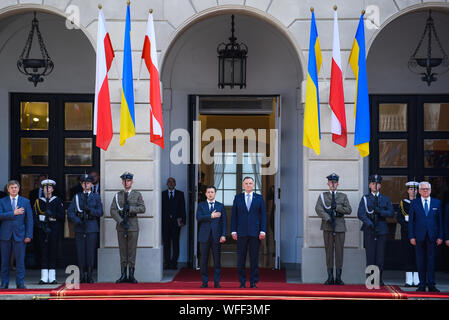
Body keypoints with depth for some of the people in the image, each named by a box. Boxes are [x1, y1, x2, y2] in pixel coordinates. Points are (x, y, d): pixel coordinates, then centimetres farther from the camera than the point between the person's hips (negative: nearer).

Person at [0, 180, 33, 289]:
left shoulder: (25, 202, 8)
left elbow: (29, 219, 5)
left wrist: (29, 235, -3)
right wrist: (13, 213, -15)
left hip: (19, 235, 0)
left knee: (20, 260, -2)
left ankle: (20, 283, 4)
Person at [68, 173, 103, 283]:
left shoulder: (96, 197, 10)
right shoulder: (77, 197, 12)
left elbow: (100, 212, 2)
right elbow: (70, 212, 5)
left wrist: (90, 210, -16)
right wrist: (77, 220, -12)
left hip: (92, 228, -1)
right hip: (80, 228, 1)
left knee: (91, 252, -4)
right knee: (80, 252, -1)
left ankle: (90, 276, 3)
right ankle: (82, 276, 4)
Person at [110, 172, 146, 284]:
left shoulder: (137, 195, 7)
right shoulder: (117, 195, 8)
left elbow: (142, 209, -4)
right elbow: (113, 211, -1)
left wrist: (130, 208, -17)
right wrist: (121, 221, -14)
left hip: (133, 226, -1)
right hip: (121, 227, 1)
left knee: (132, 251, -1)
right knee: (123, 251, 2)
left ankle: (131, 275, 4)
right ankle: (123, 275, 6)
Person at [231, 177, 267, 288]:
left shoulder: (259, 198, 8)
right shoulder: (238, 198, 9)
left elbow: (263, 215, 5)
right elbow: (234, 215, 6)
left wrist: (263, 231, -5)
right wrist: (233, 231, -2)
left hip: (255, 233, 0)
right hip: (241, 233, 0)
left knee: (254, 259, 1)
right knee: (241, 259, 1)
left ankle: (253, 282, 7)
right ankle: (242, 282, 8)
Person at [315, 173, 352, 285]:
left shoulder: (343, 196, 14)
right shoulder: (322, 196, 10)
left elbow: (349, 210, 3)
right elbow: (318, 209, -6)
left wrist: (336, 207, -11)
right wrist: (328, 219, -18)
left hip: (340, 226, 1)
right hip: (327, 227, -1)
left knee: (339, 251, -1)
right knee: (329, 251, -1)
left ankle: (338, 278, 3)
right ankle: (330, 278, 2)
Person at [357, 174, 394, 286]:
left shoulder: (385, 199, 13)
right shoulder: (365, 198, 7)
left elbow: (391, 213, 3)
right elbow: (360, 213, -6)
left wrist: (380, 211, -13)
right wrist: (368, 222, -23)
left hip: (381, 230, 1)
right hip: (369, 230, -1)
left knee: (380, 256, 1)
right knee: (370, 255, -3)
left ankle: (379, 279, 9)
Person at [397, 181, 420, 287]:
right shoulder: (403, 203, 8)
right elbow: (399, 218, 2)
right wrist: (408, 226, -12)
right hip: (406, 233, 0)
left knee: (417, 256, -2)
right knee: (407, 255, -2)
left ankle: (417, 280, 0)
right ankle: (409, 280, 1)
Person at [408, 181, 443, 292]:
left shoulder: (437, 203, 8)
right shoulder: (414, 203, 5)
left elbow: (440, 220, 7)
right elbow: (411, 221, 4)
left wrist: (440, 236, 1)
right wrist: (411, 236, -4)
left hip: (432, 236, 0)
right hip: (419, 236, 0)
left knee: (431, 260, 1)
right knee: (420, 261, 3)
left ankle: (431, 284, 5)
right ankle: (422, 284, 8)